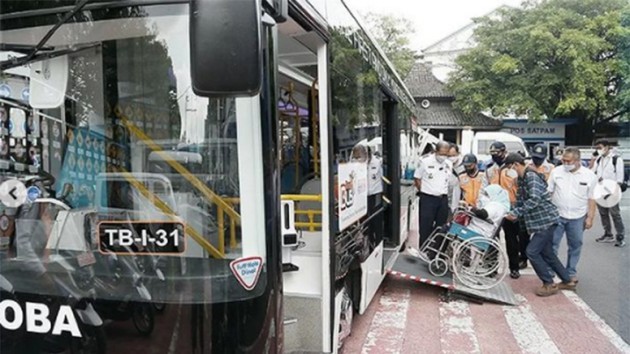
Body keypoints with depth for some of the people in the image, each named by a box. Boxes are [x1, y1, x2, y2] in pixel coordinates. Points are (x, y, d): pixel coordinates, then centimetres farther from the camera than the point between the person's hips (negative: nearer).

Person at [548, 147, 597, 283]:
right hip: (556, 215, 0)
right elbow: (548, 192, 2)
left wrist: (590, 217, -2)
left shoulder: (589, 176, -4)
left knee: (575, 246, 12)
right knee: (552, 245, 4)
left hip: (577, 217, 0)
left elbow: (591, 199, 0)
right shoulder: (556, 172, -4)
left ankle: (571, 272, 27)